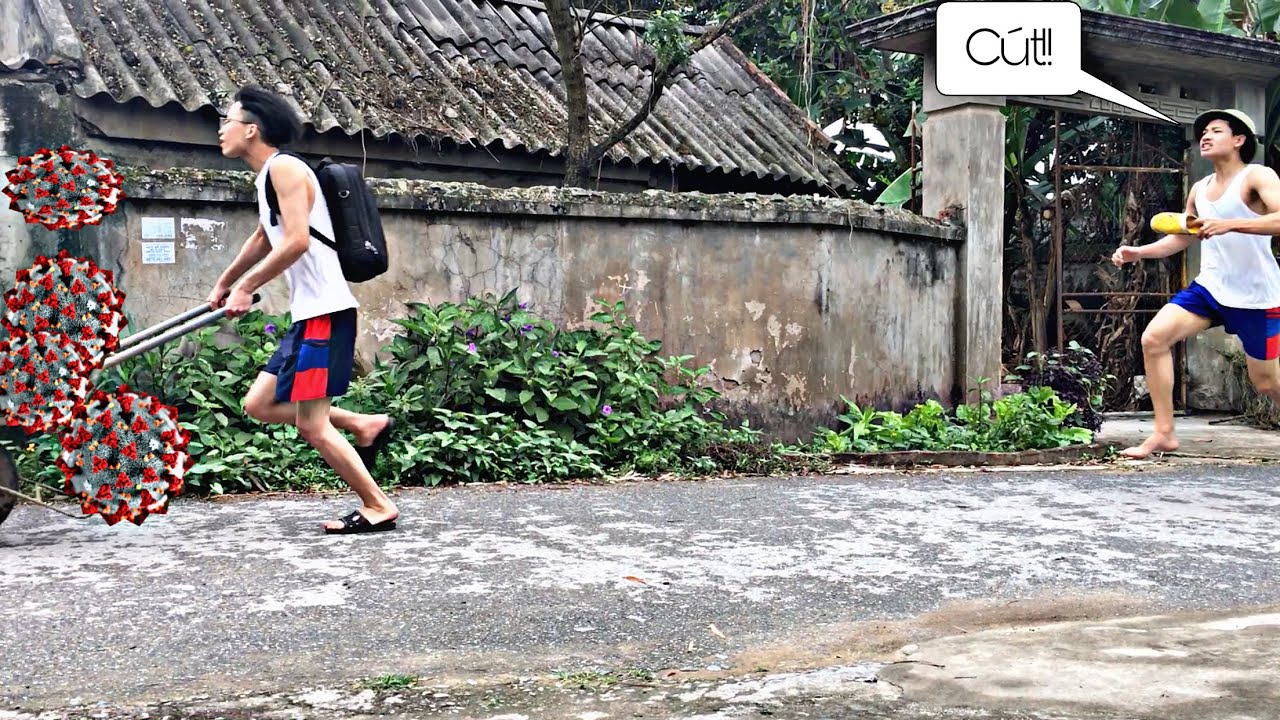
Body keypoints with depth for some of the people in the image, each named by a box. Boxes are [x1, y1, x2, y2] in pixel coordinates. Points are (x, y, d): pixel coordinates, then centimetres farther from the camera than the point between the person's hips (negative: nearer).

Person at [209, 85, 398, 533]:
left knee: (310, 425, -7)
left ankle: (379, 508, 3)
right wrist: (224, 282, 46)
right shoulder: (267, 176, 19)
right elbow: (263, 239, 36)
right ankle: (364, 425, 15)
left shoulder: (283, 168, -10)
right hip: (306, 315, 10)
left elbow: (297, 241, -22)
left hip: (324, 313, -10)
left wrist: (246, 287, -12)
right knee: (259, 404, 11)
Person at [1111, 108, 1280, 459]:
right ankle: (1164, 434, -7)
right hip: (1209, 287, 6)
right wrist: (1138, 251, 8)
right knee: (1153, 338, -13)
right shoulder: (1199, 189, 11)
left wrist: (1229, 224, -36)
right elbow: (1181, 238, 22)